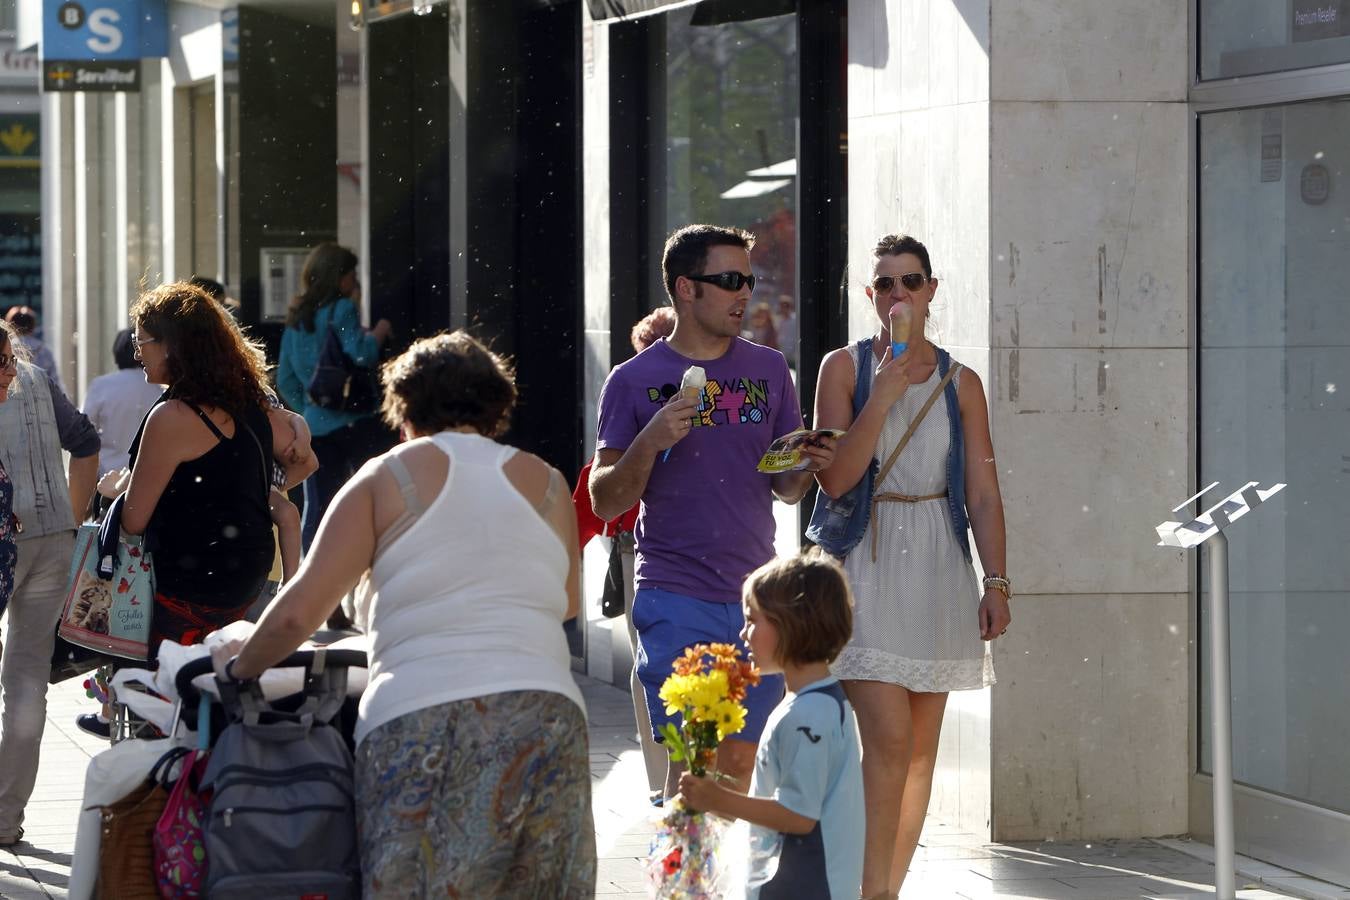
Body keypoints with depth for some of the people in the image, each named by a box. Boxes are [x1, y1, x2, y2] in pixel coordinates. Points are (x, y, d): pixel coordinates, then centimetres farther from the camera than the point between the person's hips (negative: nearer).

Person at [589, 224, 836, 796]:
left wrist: (807, 468, -7)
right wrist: (651, 441, -17)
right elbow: (606, 502, 0)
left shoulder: (768, 371, 11)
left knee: (740, 760, 5)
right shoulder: (634, 382, 1)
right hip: (676, 598, -3)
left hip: (755, 596, 4)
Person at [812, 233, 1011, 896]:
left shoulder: (960, 383, 9)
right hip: (867, 564, -4)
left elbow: (983, 494, 8)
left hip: (937, 570, 4)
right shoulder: (844, 368, 2)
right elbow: (834, 478, -7)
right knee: (888, 737, -16)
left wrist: (996, 582, -1)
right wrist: (884, 395, -14)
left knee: (921, 746, 5)